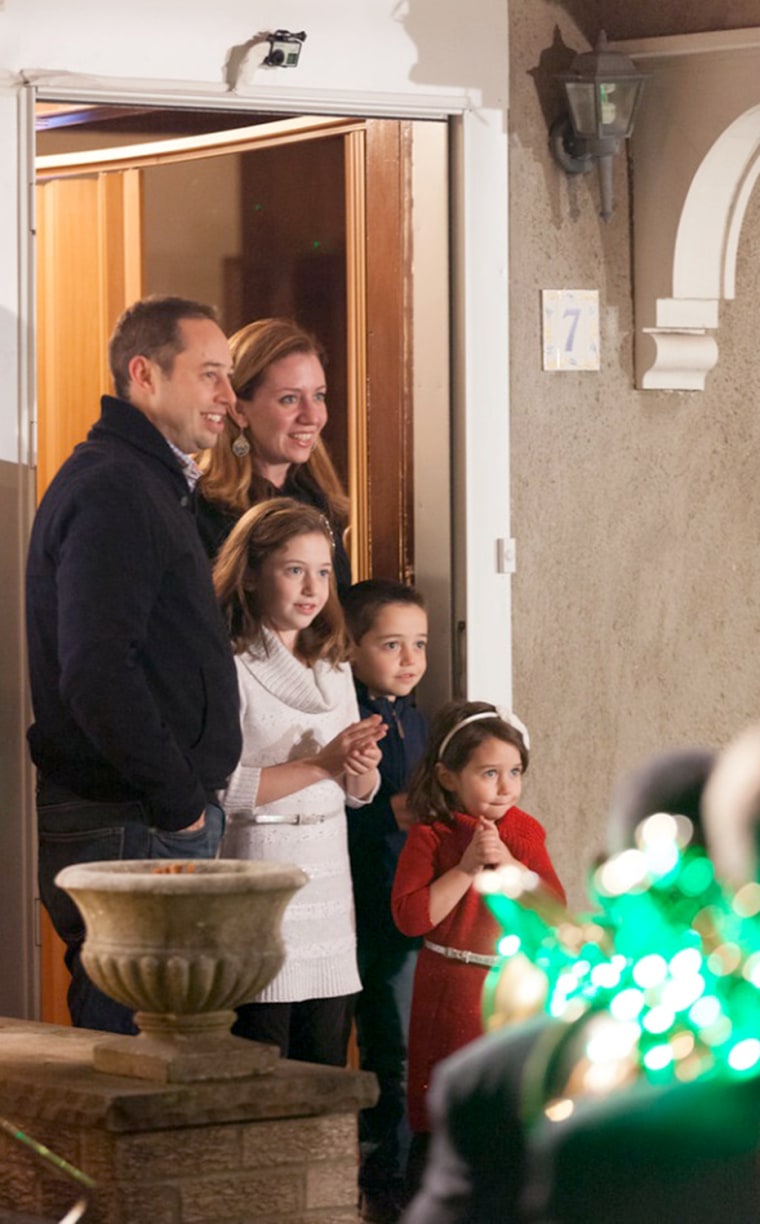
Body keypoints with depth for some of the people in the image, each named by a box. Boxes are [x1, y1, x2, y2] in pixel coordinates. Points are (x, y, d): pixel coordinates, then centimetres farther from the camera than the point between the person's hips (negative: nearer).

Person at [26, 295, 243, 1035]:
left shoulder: (150, 485, 21)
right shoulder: (111, 489, -14)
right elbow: (95, 674, -24)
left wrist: (190, 801, 14)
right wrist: (179, 801, -16)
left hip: (163, 824, 10)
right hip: (129, 834, -10)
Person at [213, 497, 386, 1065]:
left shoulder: (334, 668, 15)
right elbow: (219, 788, -19)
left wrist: (360, 770, -6)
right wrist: (321, 765, -17)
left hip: (329, 871, 7)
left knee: (326, 1064, 7)